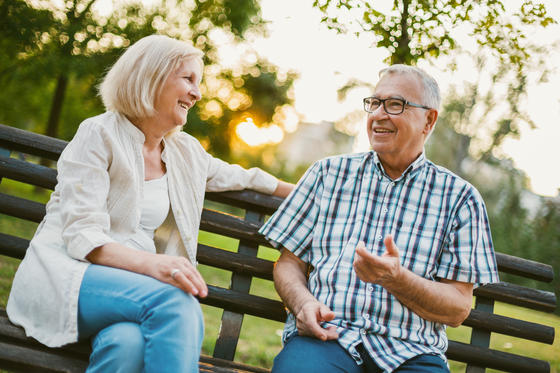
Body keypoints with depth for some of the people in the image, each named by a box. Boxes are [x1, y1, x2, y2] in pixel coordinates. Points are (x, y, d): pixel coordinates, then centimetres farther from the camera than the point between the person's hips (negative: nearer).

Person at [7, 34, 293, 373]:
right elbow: (81, 235, -13)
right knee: (177, 303, -34)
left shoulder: (187, 151, 17)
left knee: (130, 342, -36)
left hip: (130, 286, 4)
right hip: (67, 274, -4)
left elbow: (237, 177, 37)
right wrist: (149, 262, -31)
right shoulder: (100, 135, -3)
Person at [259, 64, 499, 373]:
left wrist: (396, 278, -12)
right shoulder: (329, 173, 17)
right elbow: (289, 262, 15)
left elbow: (458, 309, 5)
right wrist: (303, 303, -7)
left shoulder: (459, 198, 11)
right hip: (325, 335, 0)